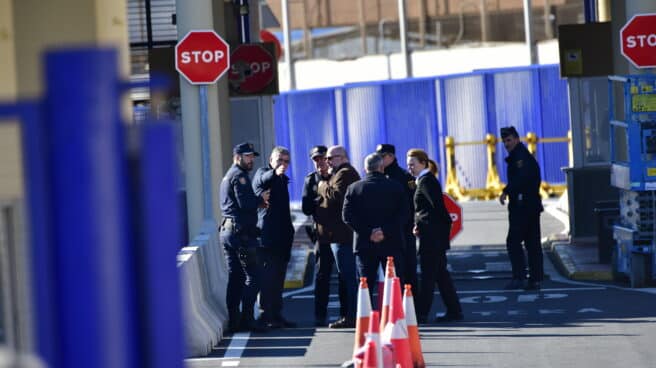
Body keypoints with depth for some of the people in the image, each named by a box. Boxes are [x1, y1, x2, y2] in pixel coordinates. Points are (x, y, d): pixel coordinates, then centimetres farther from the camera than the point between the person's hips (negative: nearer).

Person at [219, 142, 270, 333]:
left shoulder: (228, 176, 23)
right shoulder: (239, 176, -8)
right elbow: (245, 203, -19)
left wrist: (258, 201, 10)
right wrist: (261, 199, -3)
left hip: (227, 230, 10)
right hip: (240, 232, -10)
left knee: (235, 277, 9)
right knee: (252, 276, -8)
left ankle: (234, 319, 8)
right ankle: (247, 318, -12)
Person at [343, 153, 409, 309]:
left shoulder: (353, 188, 3)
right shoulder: (396, 187, 1)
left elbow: (347, 216, -5)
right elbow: (403, 215, -8)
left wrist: (367, 232, -8)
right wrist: (386, 231, -11)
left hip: (365, 244, 1)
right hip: (392, 244, -1)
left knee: (366, 286, 4)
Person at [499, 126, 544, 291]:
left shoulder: (520, 157, -12)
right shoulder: (526, 156, 20)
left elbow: (521, 177, -27)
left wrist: (506, 192, -28)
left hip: (522, 207, -10)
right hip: (532, 206, 10)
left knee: (513, 241, -9)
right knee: (532, 243, 9)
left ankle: (519, 277, -15)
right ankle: (535, 279, 9)